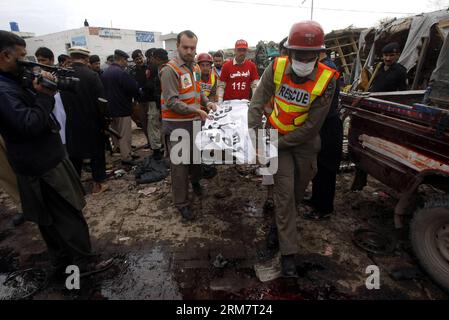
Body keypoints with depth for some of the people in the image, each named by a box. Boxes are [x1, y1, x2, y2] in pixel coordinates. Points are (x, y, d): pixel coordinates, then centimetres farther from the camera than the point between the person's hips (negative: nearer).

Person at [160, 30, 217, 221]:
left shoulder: (195, 67, 10)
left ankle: (195, 181, 48)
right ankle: (181, 202, 14)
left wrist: (206, 102, 3)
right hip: (177, 124, -7)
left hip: (195, 121, 7)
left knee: (196, 155, 21)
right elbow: (171, 102, -20)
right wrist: (195, 110, -24)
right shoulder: (169, 70, -15)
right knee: (179, 163, 0)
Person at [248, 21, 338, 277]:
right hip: (278, 136, 0)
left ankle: (282, 224, 45)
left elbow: (312, 126, -19)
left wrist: (280, 142, -19)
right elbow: (259, 101, -10)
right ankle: (289, 251, 6)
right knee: (285, 192, -5)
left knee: (298, 191, 15)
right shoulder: (277, 68, -16)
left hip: (305, 141, 1)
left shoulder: (326, 80, -20)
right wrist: (255, 129, -19)